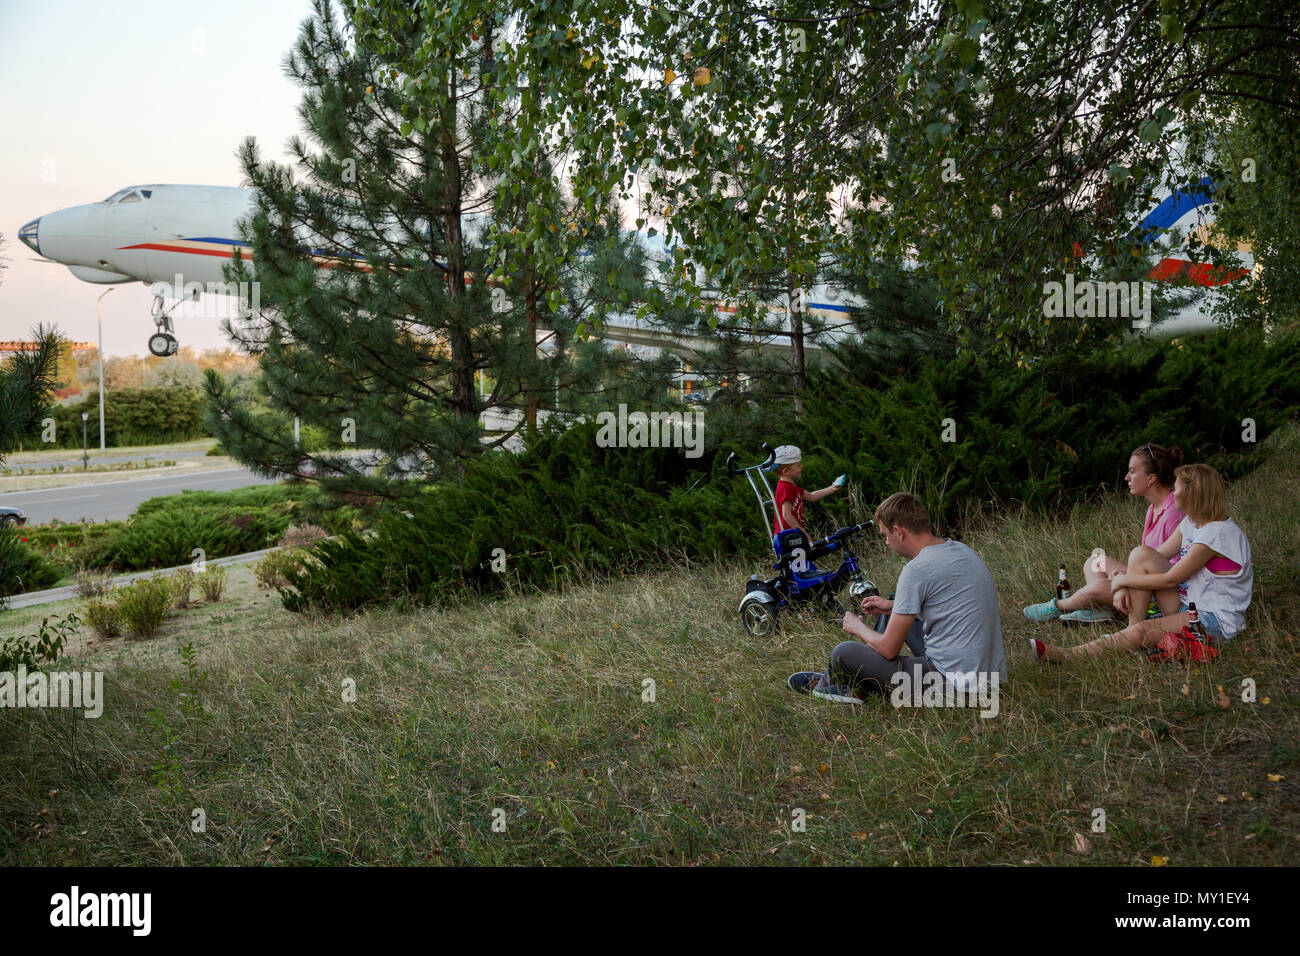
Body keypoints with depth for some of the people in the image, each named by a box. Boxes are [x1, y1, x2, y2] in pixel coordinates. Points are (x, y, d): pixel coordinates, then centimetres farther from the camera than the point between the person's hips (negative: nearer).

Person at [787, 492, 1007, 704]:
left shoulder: (917, 570, -19)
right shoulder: (961, 549, 8)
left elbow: (889, 649, -13)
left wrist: (857, 628, 7)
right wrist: (893, 606, 24)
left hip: (955, 682, -10)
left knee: (844, 653, -6)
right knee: (902, 616, 30)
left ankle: (827, 683, 28)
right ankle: (857, 686, 32)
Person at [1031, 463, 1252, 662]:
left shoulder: (1216, 533, -21)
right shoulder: (1191, 522, 9)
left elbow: (1169, 579, -19)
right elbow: (1158, 556, 9)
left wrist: (1123, 580, -8)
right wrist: (1124, 584, -8)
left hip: (1218, 621, -9)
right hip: (1187, 603, 9)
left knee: (1143, 632, -31)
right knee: (1141, 555, -8)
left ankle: (1068, 655, -32)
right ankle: (1133, 627, -12)